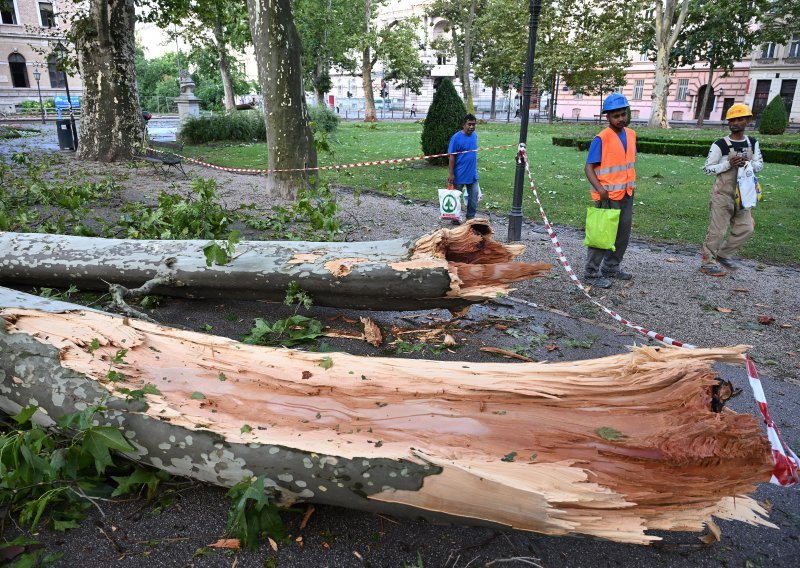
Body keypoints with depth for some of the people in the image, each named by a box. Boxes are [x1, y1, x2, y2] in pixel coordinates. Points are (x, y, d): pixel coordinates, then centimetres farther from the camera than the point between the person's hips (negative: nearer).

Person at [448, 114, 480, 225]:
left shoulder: (474, 136, 5)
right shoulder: (456, 138, -14)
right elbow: (451, 156, -14)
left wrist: (474, 168, 17)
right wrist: (451, 174, -16)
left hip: (472, 174, 6)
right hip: (459, 174, -6)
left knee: (474, 196, 6)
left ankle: (470, 217, 19)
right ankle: (454, 217, 23)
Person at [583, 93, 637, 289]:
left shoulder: (631, 135, 7)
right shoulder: (601, 139, -14)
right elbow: (589, 167, -16)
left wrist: (631, 184, 13)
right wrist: (599, 188, -28)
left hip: (626, 194, 7)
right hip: (608, 195, -7)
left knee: (623, 233, 15)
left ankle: (611, 267, 29)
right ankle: (592, 273, 5)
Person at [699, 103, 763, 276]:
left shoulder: (752, 143, 6)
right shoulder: (720, 145, -11)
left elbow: (760, 164, 12)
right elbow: (707, 169, -9)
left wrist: (749, 164, -11)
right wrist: (728, 164, -23)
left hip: (742, 194, 6)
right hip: (723, 194, -6)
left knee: (745, 229, 9)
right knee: (717, 230, -3)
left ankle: (722, 255, 25)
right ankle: (708, 262, 9)